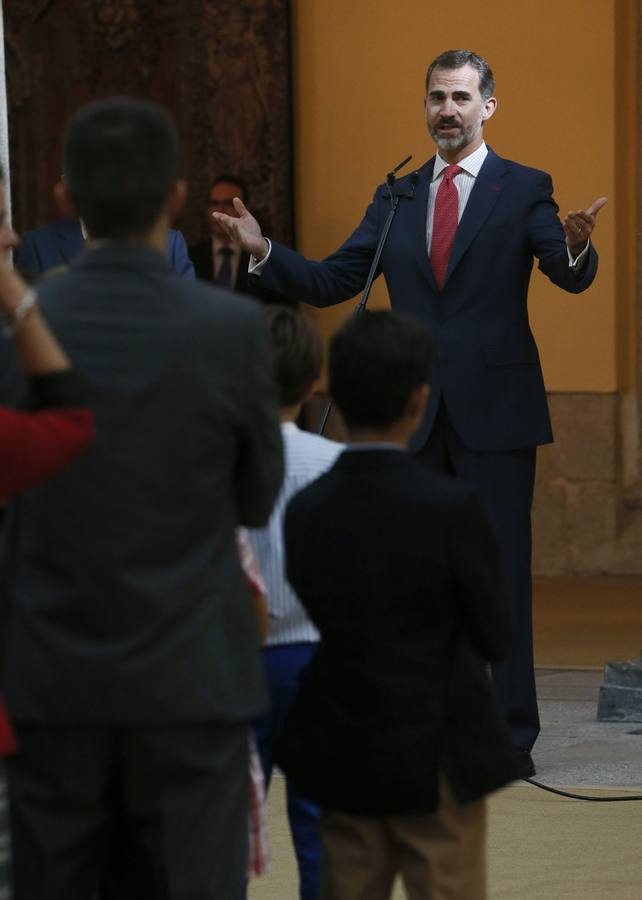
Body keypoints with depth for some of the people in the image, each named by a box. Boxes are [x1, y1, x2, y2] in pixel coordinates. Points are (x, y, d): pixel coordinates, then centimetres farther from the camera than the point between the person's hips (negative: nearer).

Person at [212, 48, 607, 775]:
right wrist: (264, 252, -7)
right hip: (417, 415, 4)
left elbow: (570, 277, -15)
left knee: (502, 573, -2)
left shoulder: (524, 190, -1)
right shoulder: (396, 198, 11)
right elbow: (329, 282, 8)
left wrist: (575, 248, -38)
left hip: (495, 413, -4)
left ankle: (512, 736, 3)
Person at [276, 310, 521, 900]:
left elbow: (321, 619, 4)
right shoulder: (451, 508, -16)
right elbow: (496, 638, -6)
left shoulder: (305, 511, -3)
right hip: (436, 760, -4)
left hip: (343, 757, 4)